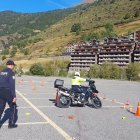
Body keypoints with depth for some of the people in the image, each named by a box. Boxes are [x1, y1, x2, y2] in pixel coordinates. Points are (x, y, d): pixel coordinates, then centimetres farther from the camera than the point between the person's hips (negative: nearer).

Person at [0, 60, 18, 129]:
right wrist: (14, 96, -16)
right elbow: (12, 85, -16)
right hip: (8, 92, -6)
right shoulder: (11, 72, -10)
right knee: (13, 107, 12)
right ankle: (11, 124, 17)